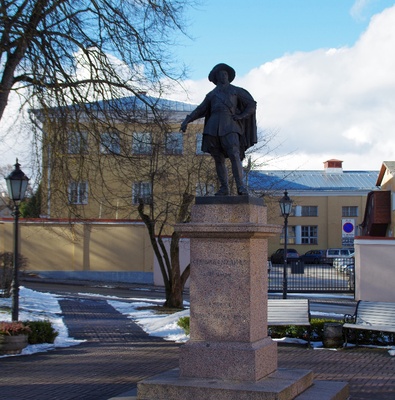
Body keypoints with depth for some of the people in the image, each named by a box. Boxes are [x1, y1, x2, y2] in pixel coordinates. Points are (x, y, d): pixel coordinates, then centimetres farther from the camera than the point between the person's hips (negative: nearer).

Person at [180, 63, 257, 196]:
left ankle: (240, 187, -24)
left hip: (229, 127, -3)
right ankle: (224, 188, 8)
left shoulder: (236, 91, 15)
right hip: (213, 128, 3)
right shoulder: (211, 94, 24)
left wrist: (241, 116, -5)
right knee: (218, 160, 1)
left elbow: (252, 105, 11)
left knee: (234, 156, -20)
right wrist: (187, 120, 10)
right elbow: (200, 110, 24)